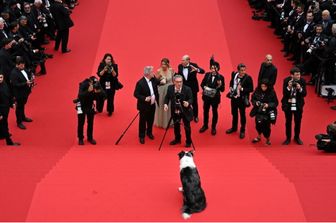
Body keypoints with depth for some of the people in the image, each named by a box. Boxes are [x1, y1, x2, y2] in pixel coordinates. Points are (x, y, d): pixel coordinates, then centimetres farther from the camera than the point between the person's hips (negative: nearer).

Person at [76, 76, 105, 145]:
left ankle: (90, 138, 22)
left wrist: (99, 92, -37)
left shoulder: (97, 85, -17)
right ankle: (80, 139, 12)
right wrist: (88, 91, -51)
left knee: (90, 123, 8)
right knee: (81, 123, 0)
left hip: (90, 105, 4)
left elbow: (103, 95, -17)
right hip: (81, 106, -4)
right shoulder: (83, 85, -28)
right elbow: (80, 96, -39)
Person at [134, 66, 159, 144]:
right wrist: (144, 98, -28)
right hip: (144, 106, -6)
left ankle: (149, 132, 41)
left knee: (151, 120, 20)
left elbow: (155, 90, 18)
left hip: (152, 105, 6)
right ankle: (141, 136, 20)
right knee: (143, 121, 7)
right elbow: (136, 94, -19)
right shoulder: (140, 83, -22)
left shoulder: (153, 80, -2)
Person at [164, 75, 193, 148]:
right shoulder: (170, 88, -10)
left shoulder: (187, 89, -19)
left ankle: (188, 141, 23)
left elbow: (191, 99, -17)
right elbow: (167, 97, 1)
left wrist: (188, 103, -39)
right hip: (175, 111, 3)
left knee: (187, 126, 7)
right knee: (176, 125, 18)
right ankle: (177, 139, 38)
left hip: (185, 111, -3)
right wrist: (165, 104, -17)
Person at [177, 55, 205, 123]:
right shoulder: (180, 66, -5)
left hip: (193, 87, -2)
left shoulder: (193, 65, -14)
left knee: (194, 102, 11)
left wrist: (196, 69, -42)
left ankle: (195, 116, 27)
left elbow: (203, 71, -23)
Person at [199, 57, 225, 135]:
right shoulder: (207, 75, -4)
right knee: (205, 111, 16)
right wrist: (204, 87, -15)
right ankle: (205, 125, 35)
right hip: (206, 96, 3)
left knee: (215, 112, 11)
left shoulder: (220, 77, -12)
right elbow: (202, 84, 5)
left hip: (215, 97, -3)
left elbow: (222, 89, -11)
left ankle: (213, 127, 26)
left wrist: (220, 86, -31)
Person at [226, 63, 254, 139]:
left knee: (242, 115, 9)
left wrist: (242, 89, -28)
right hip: (234, 98, 5)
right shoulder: (234, 74, -6)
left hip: (242, 99, -5)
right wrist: (231, 87, -2)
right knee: (234, 113, 22)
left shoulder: (248, 78, -20)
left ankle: (242, 131, 25)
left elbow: (251, 89, -17)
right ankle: (234, 128, 42)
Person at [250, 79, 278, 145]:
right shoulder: (257, 91, -7)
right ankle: (259, 137, 41)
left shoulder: (272, 92, -15)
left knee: (266, 126, -2)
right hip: (258, 112, 3)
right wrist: (256, 102, -15)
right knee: (258, 124, 11)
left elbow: (275, 103, -9)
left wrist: (268, 105, -24)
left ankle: (268, 139, 26)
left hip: (268, 113, -3)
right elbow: (253, 99, 5)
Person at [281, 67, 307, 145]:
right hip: (288, 105, -1)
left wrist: (300, 89, -28)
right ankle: (288, 138, 26)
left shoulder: (302, 81, -11)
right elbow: (284, 93, -15)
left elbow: (304, 94, -9)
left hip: (298, 105, 1)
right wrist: (288, 87, -32)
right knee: (288, 122, 11)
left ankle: (297, 137, 31)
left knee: (298, 122, 12)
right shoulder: (286, 80, -14)